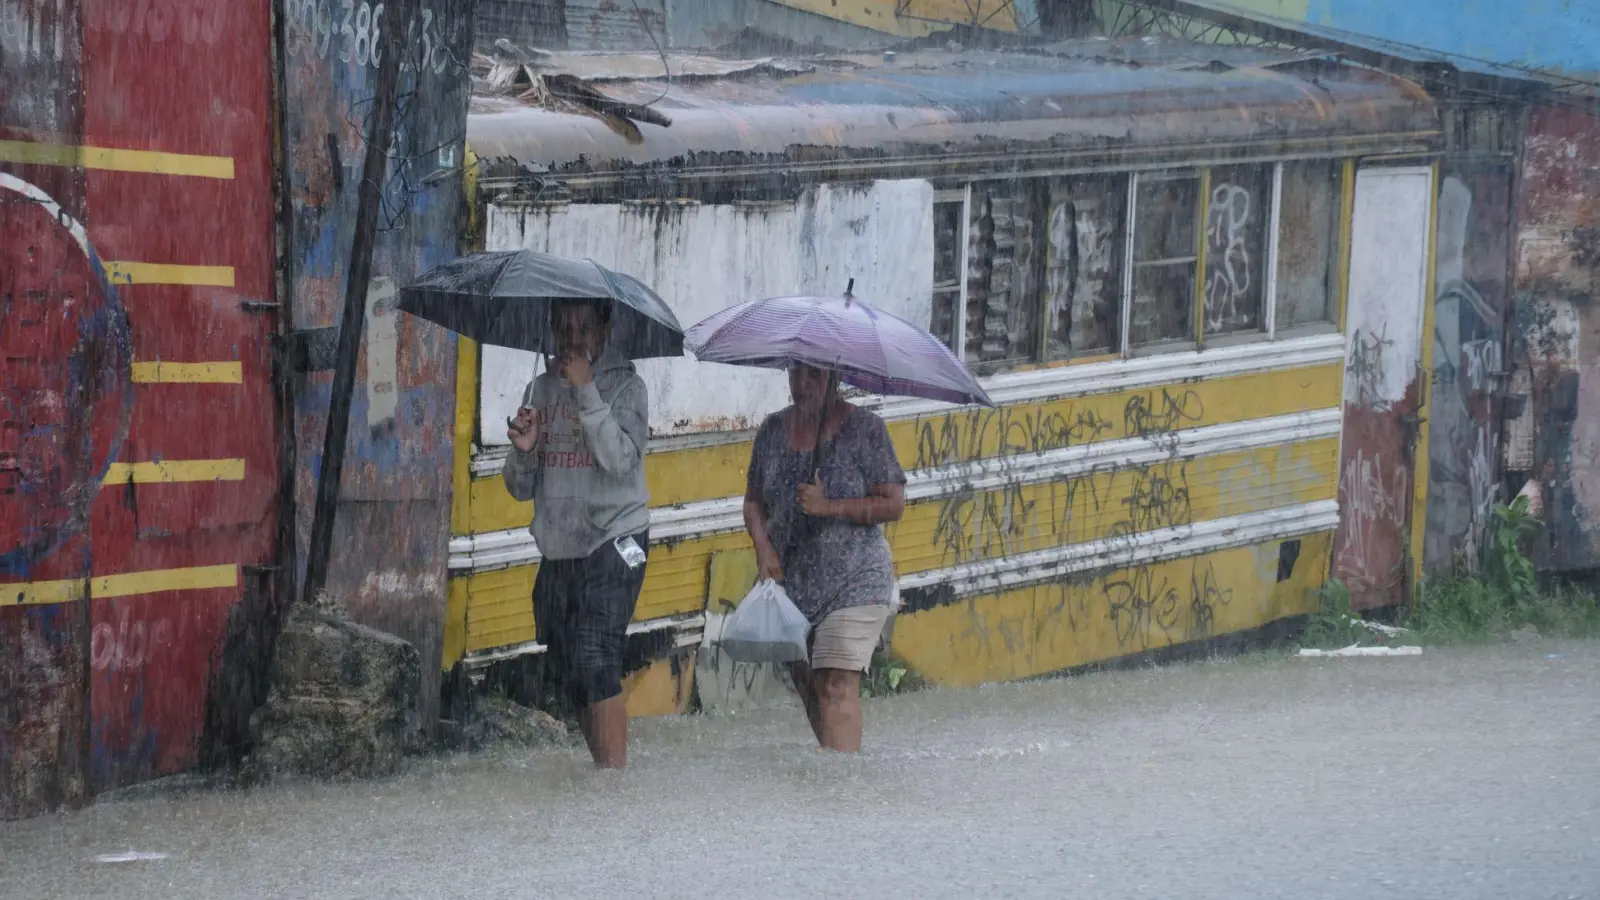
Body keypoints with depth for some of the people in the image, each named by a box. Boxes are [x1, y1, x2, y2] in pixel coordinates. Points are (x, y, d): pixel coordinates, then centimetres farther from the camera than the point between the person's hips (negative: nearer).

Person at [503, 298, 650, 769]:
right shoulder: (540, 389, 12)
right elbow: (521, 488, 13)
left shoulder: (625, 386, -1)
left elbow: (621, 459, -18)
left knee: (596, 658, -19)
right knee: (567, 669, 6)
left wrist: (587, 390, -18)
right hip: (557, 549, 6)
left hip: (612, 541, -6)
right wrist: (523, 450, -8)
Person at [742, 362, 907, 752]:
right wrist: (764, 548, -4)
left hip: (853, 580, -6)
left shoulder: (864, 428, -7)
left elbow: (893, 505, -8)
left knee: (837, 686, -16)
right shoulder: (773, 430, 7)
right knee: (807, 686, 11)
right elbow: (754, 500, 14)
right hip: (790, 579, 6)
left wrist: (830, 506, -19)